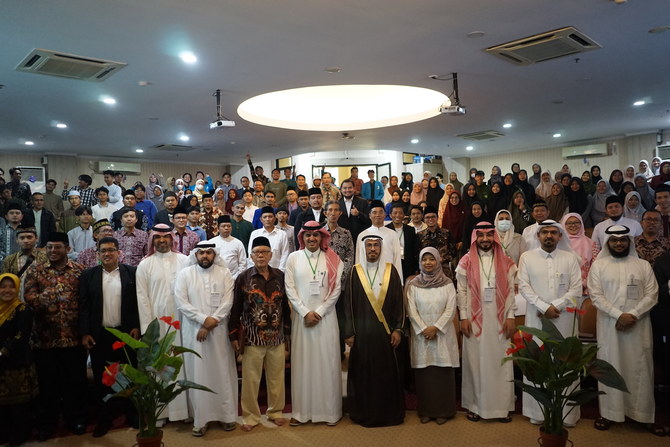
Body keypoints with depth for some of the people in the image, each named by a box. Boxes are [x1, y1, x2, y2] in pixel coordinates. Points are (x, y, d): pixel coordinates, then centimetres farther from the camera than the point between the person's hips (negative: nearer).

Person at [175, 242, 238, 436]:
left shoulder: (224, 273, 2)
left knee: (222, 372, 7)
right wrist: (204, 319, -15)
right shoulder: (184, 274, 1)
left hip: (219, 331, 1)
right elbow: (181, 302, -7)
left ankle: (227, 415, 19)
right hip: (194, 331, 0)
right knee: (198, 374, 4)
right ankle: (200, 419, 13)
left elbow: (227, 302, -5)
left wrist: (210, 324, -12)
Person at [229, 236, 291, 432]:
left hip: (277, 336, 2)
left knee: (276, 377, 13)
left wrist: (287, 331, 10)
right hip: (252, 337, -2)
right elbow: (235, 308, -1)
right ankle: (251, 416, 23)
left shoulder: (280, 276, 3)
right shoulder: (243, 277, -3)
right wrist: (234, 335, -3)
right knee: (251, 379, 7)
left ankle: (276, 411, 31)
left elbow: (285, 305, 9)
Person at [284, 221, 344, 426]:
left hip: (326, 317, 0)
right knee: (302, 362, 4)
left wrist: (319, 312, -8)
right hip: (301, 316, 0)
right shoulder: (293, 258, 4)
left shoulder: (332, 259, 3)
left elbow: (336, 289, -1)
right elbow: (290, 288, 0)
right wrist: (305, 312, -8)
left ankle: (329, 411, 13)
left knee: (327, 362, 2)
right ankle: (301, 411, 13)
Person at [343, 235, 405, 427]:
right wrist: (349, 332, -4)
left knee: (386, 372, 7)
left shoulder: (390, 270, 3)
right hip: (361, 331, 0)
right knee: (362, 373, 6)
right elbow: (349, 303, 1)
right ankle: (363, 413, 21)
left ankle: (389, 413, 22)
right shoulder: (355, 271, 2)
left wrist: (398, 329, -3)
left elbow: (398, 301, 3)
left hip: (384, 331, 0)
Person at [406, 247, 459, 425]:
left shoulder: (447, 284, 2)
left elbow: (450, 309, -4)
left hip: (443, 334, 0)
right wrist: (424, 329, -11)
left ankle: (443, 411, 14)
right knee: (423, 373, 3)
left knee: (443, 372, 2)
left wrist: (435, 328, -12)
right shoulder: (413, 285, 2)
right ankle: (426, 411, 15)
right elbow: (411, 310, -2)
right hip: (421, 335, 0)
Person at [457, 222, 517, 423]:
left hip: (499, 320, 1)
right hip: (474, 319, -1)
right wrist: (463, 317, -6)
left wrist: (510, 317, -3)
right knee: (475, 361, 4)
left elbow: (511, 291, 3)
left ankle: (501, 406, 17)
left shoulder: (505, 262, 5)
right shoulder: (466, 262, 2)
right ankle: (474, 405, 14)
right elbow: (461, 291, 0)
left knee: (500, 361, 5)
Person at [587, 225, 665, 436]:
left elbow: (652, 295, 0)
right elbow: (596, 295, -4)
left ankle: (645, 415, 13)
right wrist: (618, 315, -15)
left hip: (639, 325, 1)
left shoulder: (643, 265, 8)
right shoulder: (598, 265, 4)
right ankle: (608, 413, 10)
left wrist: (633, 315, -13)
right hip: (609, 325, -1)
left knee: (641, 368, 4)